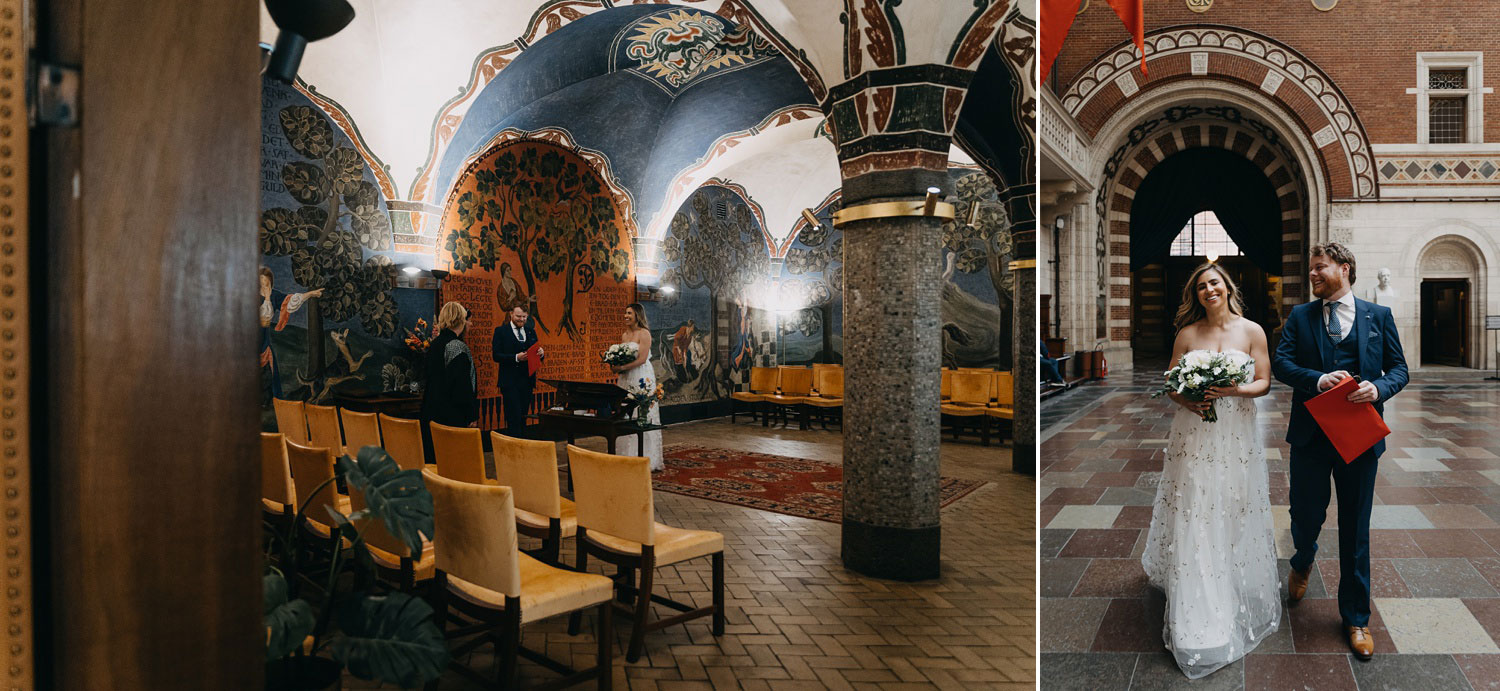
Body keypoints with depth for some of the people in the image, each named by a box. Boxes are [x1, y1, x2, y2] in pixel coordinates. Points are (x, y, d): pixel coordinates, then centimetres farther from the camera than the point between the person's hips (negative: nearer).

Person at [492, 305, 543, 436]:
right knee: (514, 418, -9)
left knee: (523, 417, 11)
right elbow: (496, 356, -9)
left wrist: (541, 353, -10)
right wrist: (516, 357, -22)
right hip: (510, 381, -5)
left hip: (527, 381, 5)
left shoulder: (531, 332, 14)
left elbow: (535, 354, 14)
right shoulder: (501, 331, -1)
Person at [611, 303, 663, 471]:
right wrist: (615, 364, -4)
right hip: (626, 379, 7)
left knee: (643, 417, -5)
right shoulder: (624, 335, 15)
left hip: (642, 377, -7)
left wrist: (622, 368, -17)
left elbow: (642, 359, -14)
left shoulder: (644, 333, -6)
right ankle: (629, 457, 8)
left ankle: (646, 458, 0)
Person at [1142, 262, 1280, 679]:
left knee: (1233, 517, 3)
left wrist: (1233, 390, -16)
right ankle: (1196, 613, 10)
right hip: (1193, 436, 1)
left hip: (1235, 437, 0)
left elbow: (1264, 382, 3)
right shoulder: (1187, 334, 6)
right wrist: (1187, 401, -12)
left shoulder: (1252, 331, 4)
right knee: (1192, 519, 0)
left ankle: (1236, 605, 20)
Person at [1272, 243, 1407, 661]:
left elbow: (1399, 368, 5)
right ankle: (1302, 564, 44)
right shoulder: (1300, 316, 5)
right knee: (1306, 515, 8)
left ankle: (1355, 618, 20)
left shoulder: (1379, 316, 6)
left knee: (1356, 528, 6)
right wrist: (1318, 380, -21)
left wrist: (1379, 387, -16)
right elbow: (1281, 363, -4)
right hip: (1311, 435, 0)